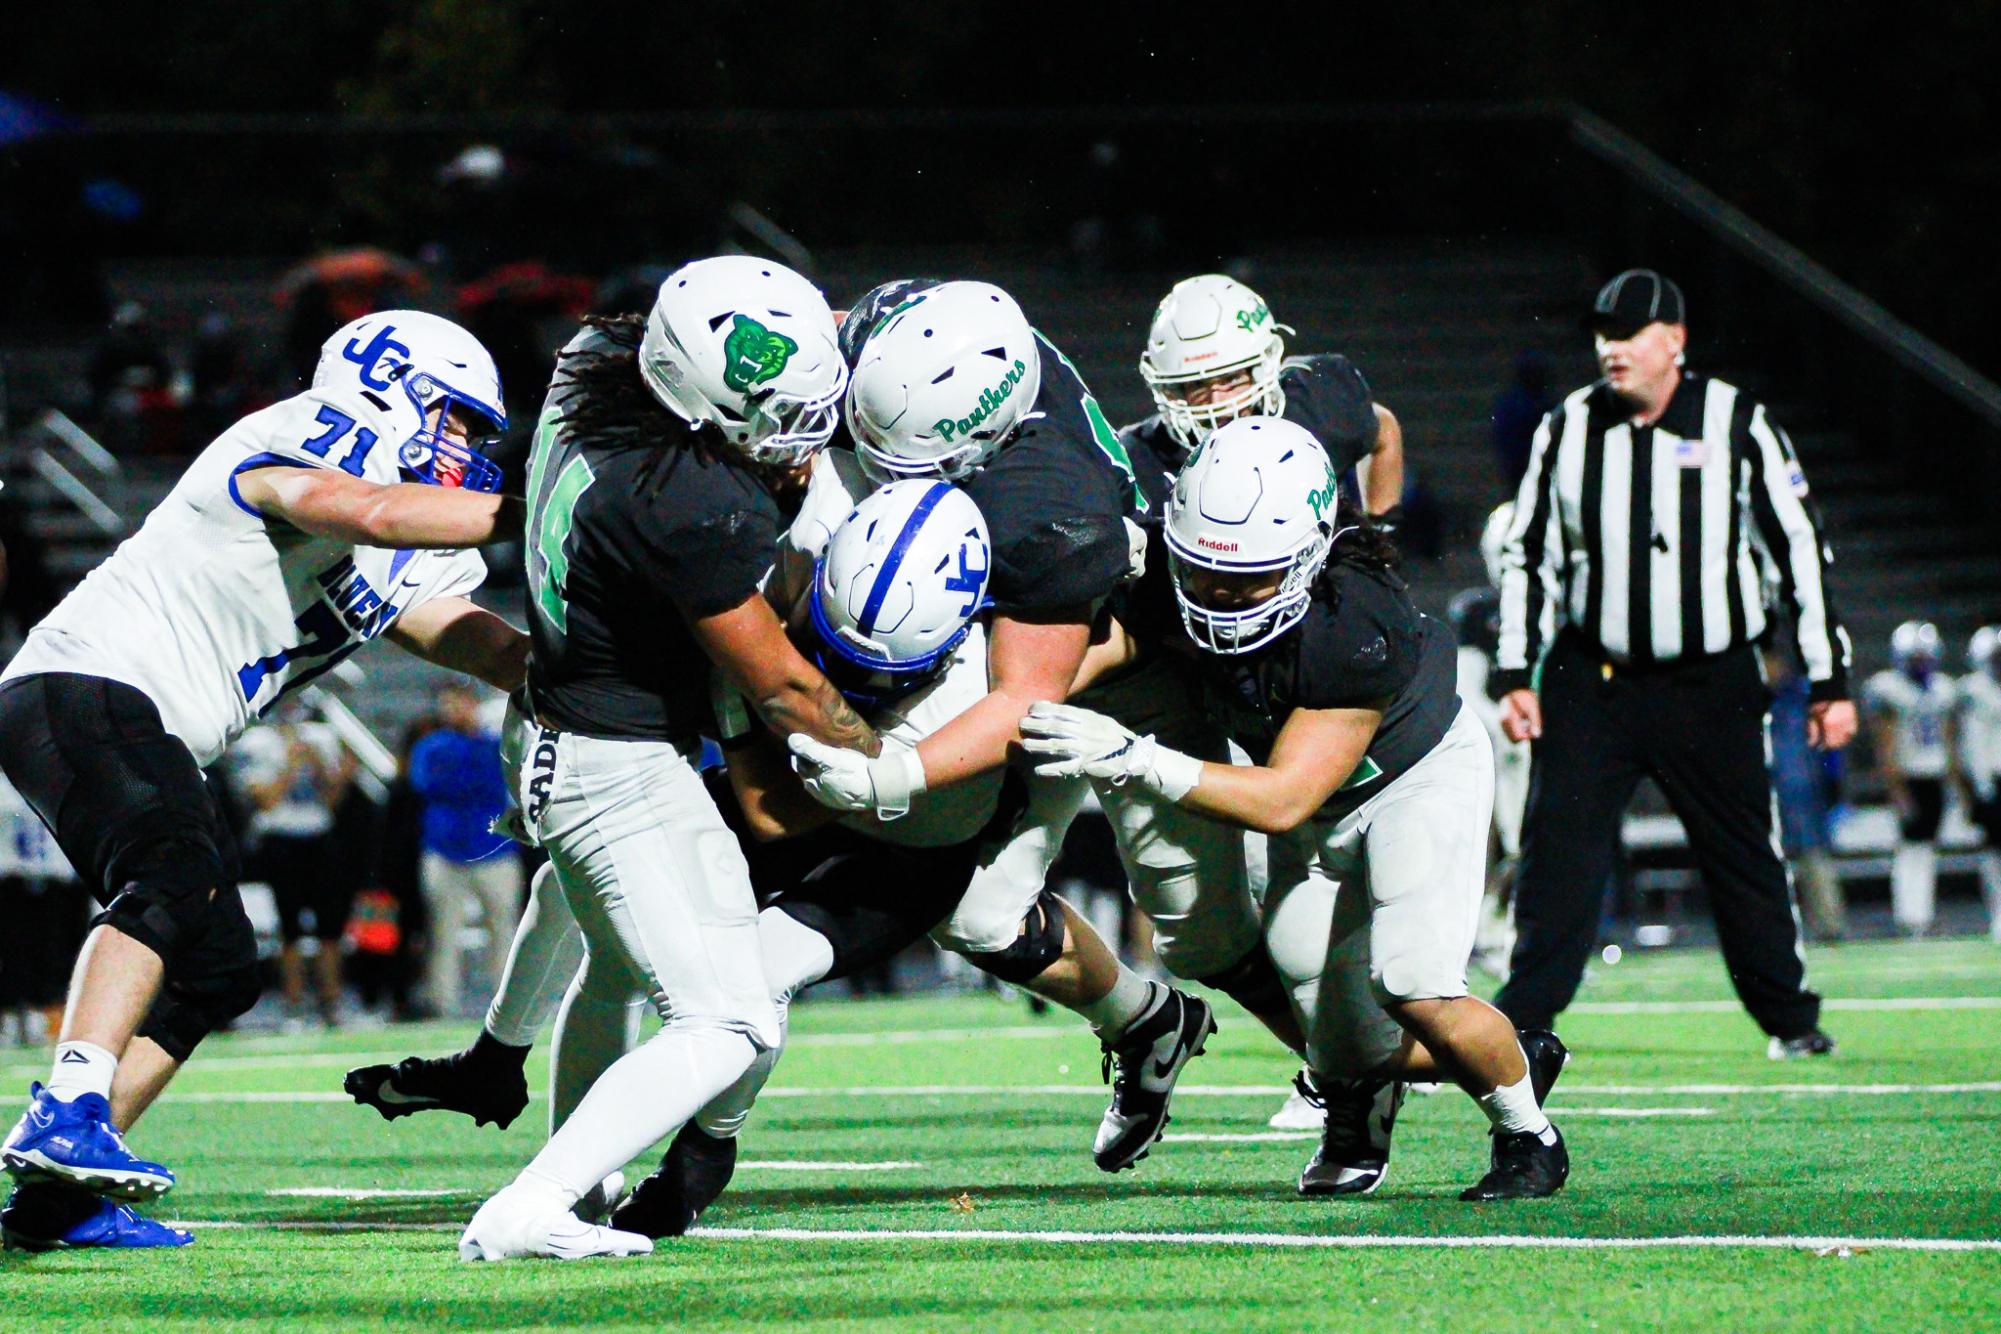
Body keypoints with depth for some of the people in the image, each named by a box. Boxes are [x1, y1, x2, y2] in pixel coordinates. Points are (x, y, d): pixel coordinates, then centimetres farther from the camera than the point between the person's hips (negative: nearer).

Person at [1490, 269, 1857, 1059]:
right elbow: (1528, 556, 11)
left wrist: (1829, 681, -1)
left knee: (1744, 859, 6)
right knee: (1557, 849, -7)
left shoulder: (1736, 424, -5)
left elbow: (1800, 548, -1)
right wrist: (1515, 675, 4)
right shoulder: (1568, 429, 2)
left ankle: (1788, 1017, 22)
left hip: (1709, 685, -2)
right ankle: (1521, 1020, -2)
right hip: (1589, 682, 2)